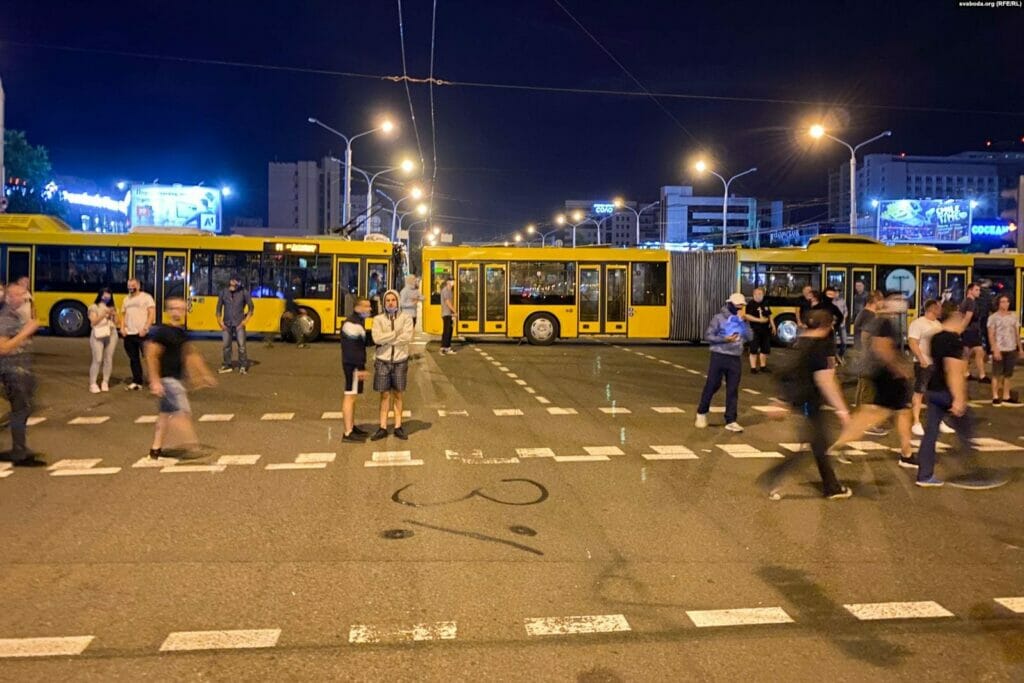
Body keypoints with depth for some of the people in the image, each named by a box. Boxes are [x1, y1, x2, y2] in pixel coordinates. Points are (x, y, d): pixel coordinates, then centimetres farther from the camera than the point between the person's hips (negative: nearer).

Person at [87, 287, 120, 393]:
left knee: (109, 359, 2)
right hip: (98, 335, -4)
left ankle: (105, 382, 10)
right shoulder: (94, 307, 4)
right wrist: (103, 314, -16)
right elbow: (93, 322, -7)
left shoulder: (113, 308, 16)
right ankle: (93, 384, -4)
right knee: (97, 360, -9)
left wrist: (114, 315, -5)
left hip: (111, 335, 4)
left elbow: (117, 323, 11)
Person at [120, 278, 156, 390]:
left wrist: (145, 328, -18)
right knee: (133, 359, 11)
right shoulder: (126, 299, 16)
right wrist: (122, 328, 3)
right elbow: (123, 315, 20)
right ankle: (137, 381, 18)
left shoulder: (146, 297, -3)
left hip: (142, 334, -6)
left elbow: (152, 314, -9)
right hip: (129, 334, 6)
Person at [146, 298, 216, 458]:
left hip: (175, 379, 9)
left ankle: (156, 449, 24)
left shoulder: (182, 333, 10)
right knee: (182, 412, -12)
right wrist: (155, 381, -21)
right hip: (166, 379, -9)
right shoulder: (161, 332, -14)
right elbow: (151, 356, -17)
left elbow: (191, 355, 19)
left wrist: (203, 373, 19)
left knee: (166, 413, 15)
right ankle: (192, 444, -10)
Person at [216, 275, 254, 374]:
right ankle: (227, 365, 21)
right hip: (226, 324, 3)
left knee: (241, 345, -6)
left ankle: (243, 366, 3)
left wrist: (245, 320, -4)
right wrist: (220, 321, 3)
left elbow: (251, 307, 0)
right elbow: (219, 307, 9)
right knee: (226, 345, 9)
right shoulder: (223, 292, 0)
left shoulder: (244, 292, -7)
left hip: (239, 324, -3)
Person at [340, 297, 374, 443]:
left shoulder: (358, 322, 17)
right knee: (350, 396, -9)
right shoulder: (352, 324, -17)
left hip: (355, 365, 11)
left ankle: (352, 427, 26)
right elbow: (353, 349, -22)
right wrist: (360, 368, -23)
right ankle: (348, 433, -8)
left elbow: (365, 342, 17)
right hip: (353, 365, -11)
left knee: (352, 396, 16)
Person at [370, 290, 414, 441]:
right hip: (383, 361, 0)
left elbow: (407, 338, -17)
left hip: (400, 361, 0)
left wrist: (386, 340, -15)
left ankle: (398, 427, 16)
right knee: (384, 395, 5)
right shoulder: (378, 319, -1)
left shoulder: (406, 317, -3)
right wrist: (397, 333, -16)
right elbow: (377, 338, -17)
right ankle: (383, 428, 10)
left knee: (397, 395, 9)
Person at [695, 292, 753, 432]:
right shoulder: (719, 318, -6)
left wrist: (743, 322, -10)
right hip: (719, 357, -4)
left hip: (735, 359, 4)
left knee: (733, 390, 3)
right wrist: (725, 339, -19)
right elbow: (707, 336, -9)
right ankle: (701, 413, 23)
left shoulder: (742, 320, 8)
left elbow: (750, 337, -1)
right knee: (712, 386, 4)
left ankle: (731, 421, 6)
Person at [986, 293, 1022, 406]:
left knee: (1008, 374, 8)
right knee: (997, 374, 0)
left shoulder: (1013, 316, 8)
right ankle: (995, 397, 6)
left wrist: (1020, 348, 7)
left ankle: (1006, 397, 14)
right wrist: (995, 350, -16)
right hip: (999, 349, -4)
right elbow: (991, 335, -7)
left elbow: (1017, 333, 11)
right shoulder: (993, 317, -4)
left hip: (1011, 349, 4)